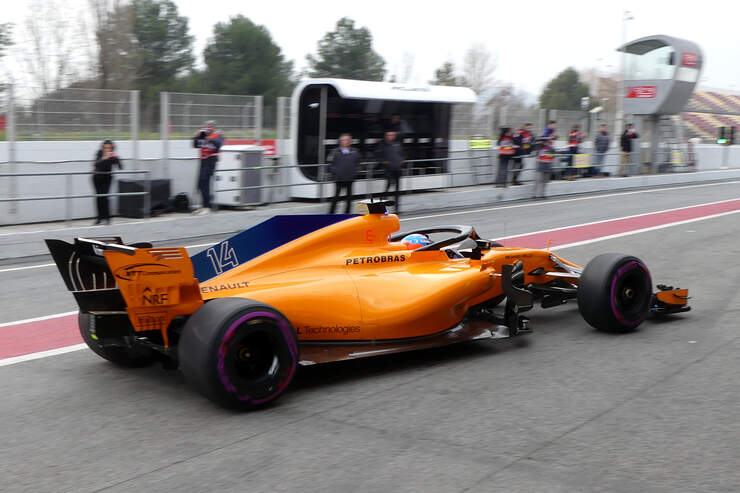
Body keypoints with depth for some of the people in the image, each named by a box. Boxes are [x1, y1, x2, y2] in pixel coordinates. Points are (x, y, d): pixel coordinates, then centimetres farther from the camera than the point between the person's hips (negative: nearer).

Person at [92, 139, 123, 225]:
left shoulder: (113, 156, -15)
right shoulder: (100, 153, -16)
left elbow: (121, 167, -22)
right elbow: (96, 164, -30)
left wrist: (116, 158, -36)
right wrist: (104, 158, -45)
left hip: (107, 177, -1)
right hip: (97, 177, 1)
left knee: (104, 196, -15)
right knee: (98, 196, 3)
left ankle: (107, 217, -10)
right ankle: (100, 217, 13)